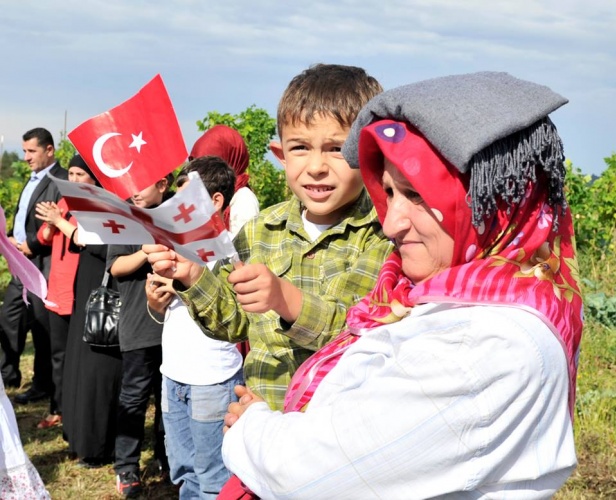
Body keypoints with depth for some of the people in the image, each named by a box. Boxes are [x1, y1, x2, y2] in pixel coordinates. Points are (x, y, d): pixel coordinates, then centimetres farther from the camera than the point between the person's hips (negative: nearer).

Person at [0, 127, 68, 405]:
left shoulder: (61, 181, -16)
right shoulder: (34, 179, 16)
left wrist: (31, 245, -17)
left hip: (43, 266, -9)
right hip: (24, 264, 9)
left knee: (42, 327, 2)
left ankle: (43, 385, 15)